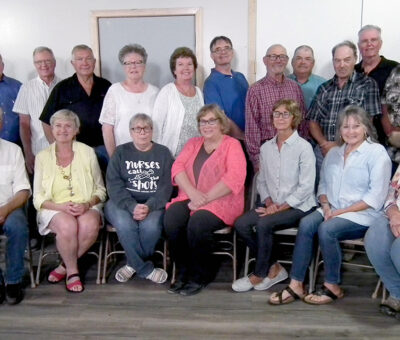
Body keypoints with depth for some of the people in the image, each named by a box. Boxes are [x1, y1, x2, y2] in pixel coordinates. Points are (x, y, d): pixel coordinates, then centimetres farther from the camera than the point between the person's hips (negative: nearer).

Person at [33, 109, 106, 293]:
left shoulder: (87, 152, 8)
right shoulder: (42, 157, 7)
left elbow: (100, 190, 8)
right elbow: (38, 198, 4)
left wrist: (87, 204, -13)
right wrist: (62, 206, -15)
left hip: (86, 207, 1)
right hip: (54, 209, -1)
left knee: (90, 225, -33)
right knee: (68, 226, -35)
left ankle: (65, 267, -7)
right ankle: (72, 272, -7)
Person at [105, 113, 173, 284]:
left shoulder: (163, 153, 12)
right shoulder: (121, 152, 12)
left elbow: (166, 186, 0)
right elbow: (114, 184, -1)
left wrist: (149, 207, -18)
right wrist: (132, 207, -19)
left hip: (154, 204, 0)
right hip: (123, 203, 0)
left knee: (151, 225, -31)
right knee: (125, 224, -31)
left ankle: (134, 264, -5)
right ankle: (146, 269, -14)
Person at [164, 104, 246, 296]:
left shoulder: (232, 145, 4)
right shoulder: (193, 143, 21)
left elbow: (234, 178, -12)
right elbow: (177, 167, 5)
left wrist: (205, 198, -17)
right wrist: (193, 193, -14)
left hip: (220, 203, -4)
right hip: (190, 199, 4)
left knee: (197, 223, -32)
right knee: (171, 218, -25)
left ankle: (200, 276, -9)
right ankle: (183, 272, -7)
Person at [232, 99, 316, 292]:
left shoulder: (303, 147, -8)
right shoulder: (266, 148, 10)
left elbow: (306, 187, -12)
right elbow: (261, 181, 12)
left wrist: (280, 208, -16)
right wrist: (269, 202, -6)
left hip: (298, 206, -6)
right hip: (273, 205, 6)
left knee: (264, 224, -30)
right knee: (241, 224, -17)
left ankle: (259, 275, -8)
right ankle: (274, 269, -1)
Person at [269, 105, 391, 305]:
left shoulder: (377, 152, -5)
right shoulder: (333, 153, 15)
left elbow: (376, 196, -12)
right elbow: (323, 184, 17)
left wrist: (342, 211, -16)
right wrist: (326, 205, -4)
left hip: (363, 215, -5)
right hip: (333, 211, 5)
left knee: (326, 229, -30)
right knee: (306, 224, -23)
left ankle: (332, 287, -12)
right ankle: (296, 285, -20)